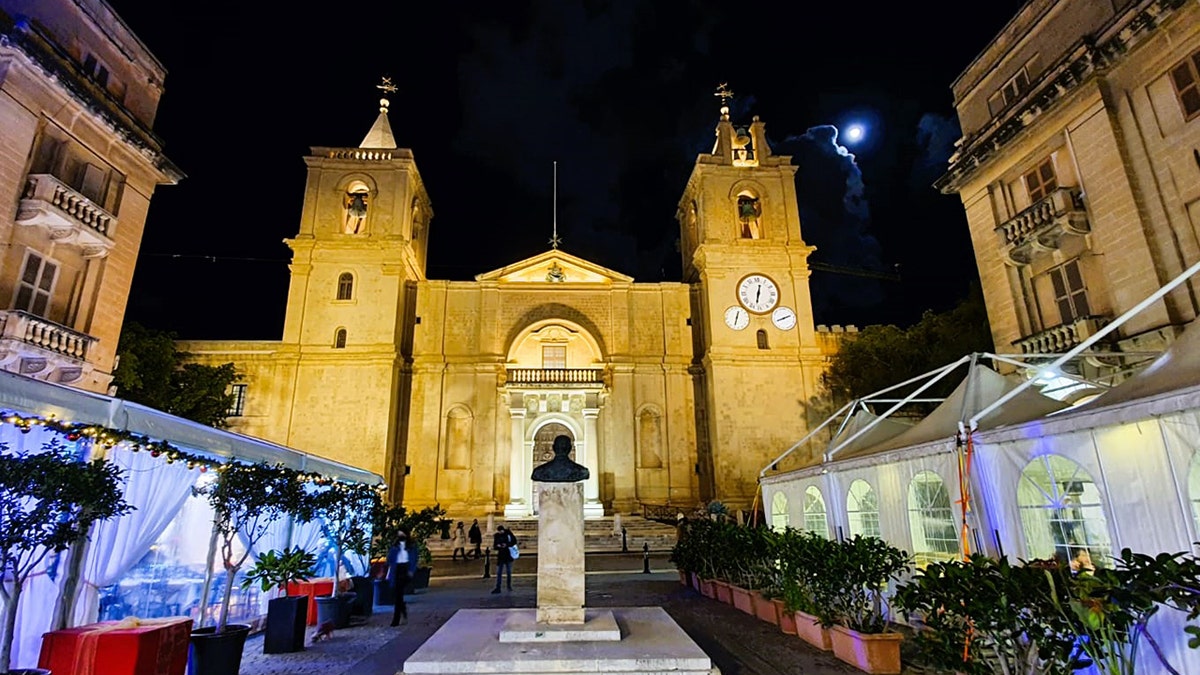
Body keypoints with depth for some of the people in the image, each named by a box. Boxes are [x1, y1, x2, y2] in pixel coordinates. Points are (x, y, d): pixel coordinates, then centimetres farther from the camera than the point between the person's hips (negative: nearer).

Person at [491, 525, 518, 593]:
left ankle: (509, 586, 23)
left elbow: (514, 541, -5)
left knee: (509, 572, 8)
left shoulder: (508, 534, -6)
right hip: (500, 556, 2)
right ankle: (498, 588, 0)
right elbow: (494, 546, 6)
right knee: (498, 573, -2)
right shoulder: (496, 536, 2)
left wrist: (507, 545, -19)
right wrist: (497, 546, -17)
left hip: (508, 555, -2)